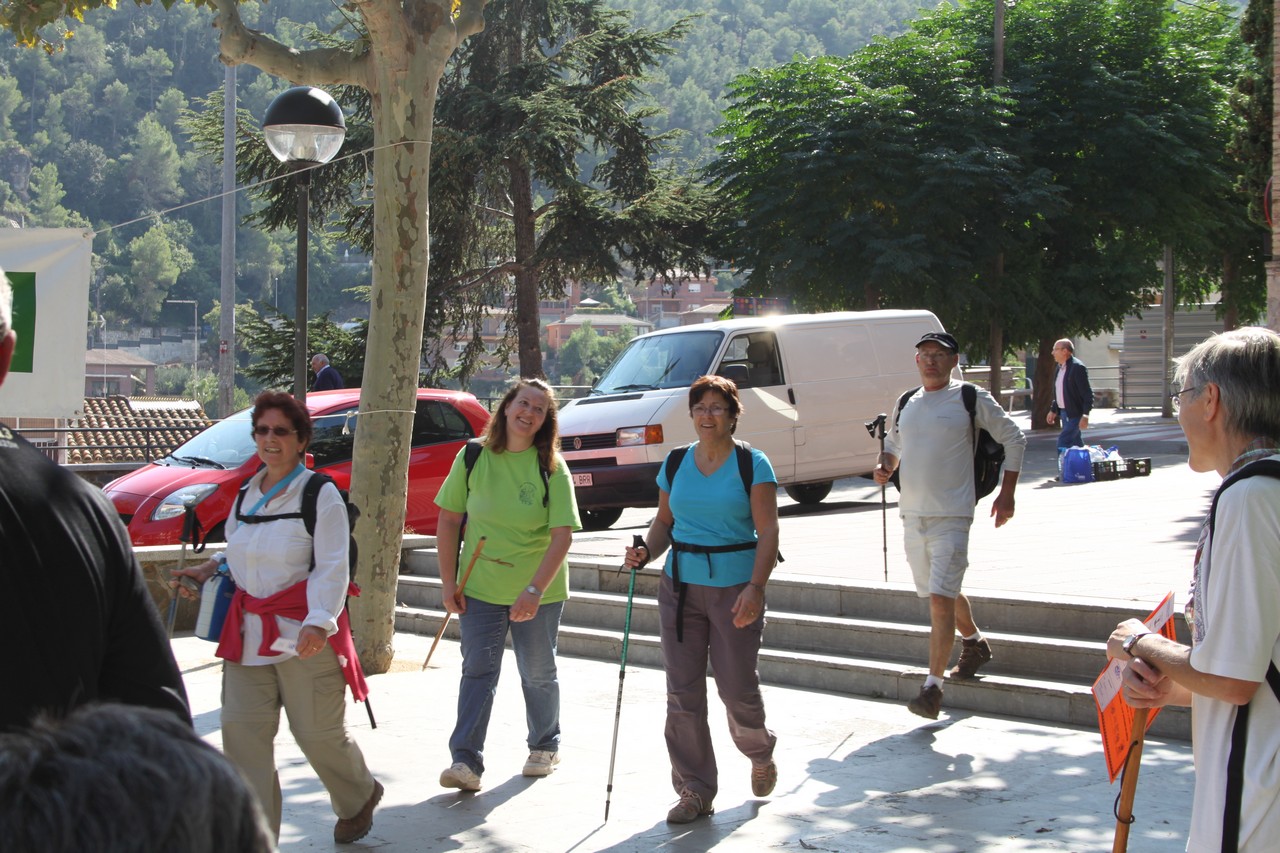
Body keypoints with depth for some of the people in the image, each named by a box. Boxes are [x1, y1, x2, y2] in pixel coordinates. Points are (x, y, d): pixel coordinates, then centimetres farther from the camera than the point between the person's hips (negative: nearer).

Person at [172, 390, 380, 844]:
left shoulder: (321, 494, -7)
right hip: (249, 631, 6)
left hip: (305, 632, -6)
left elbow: (333, 566, -15)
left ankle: (359, 798, 33)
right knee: (242, 729, -4)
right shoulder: (247, 494, 14)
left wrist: (319, 620, -28)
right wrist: (211, 568, 10)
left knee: (317, 731, 3)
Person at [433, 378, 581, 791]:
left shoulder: (551, 468, -10)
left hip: (538, 591, -1)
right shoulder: (473, 457, -4)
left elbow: (562, 536, -16)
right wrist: (449, 582, -3)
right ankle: (466, 761, -8)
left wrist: (534, 590, -26)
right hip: (480, 587, 1)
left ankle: (545, 747, 33)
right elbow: (449, 521, 1)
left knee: (538, 673, 13)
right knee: (478, 670, -5)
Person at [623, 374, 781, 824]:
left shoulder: (752, 464, -5)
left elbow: (768, 531, -10)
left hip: (735, 588, -4)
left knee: (737, 686, 0)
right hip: (680, 586, 4)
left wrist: (755, 588, -21)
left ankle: (761, 753, 33)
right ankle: (695, 790, 11)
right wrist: (646, 552, -6)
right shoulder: (675, 463, 8)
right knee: (682, 692, 0)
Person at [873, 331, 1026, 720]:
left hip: (951, 516, -6)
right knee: (943, 592, 19)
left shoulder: (971, 400, -4)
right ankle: (974, 642, 46)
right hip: (912, 514, 6)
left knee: (941, 598, -14)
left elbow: (1014, 438, 3)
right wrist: (884, 466, 2)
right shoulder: (906, 405, 11)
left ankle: (933, 687, -14)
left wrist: (1007, 493, -2)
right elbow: (893, 445, 26)